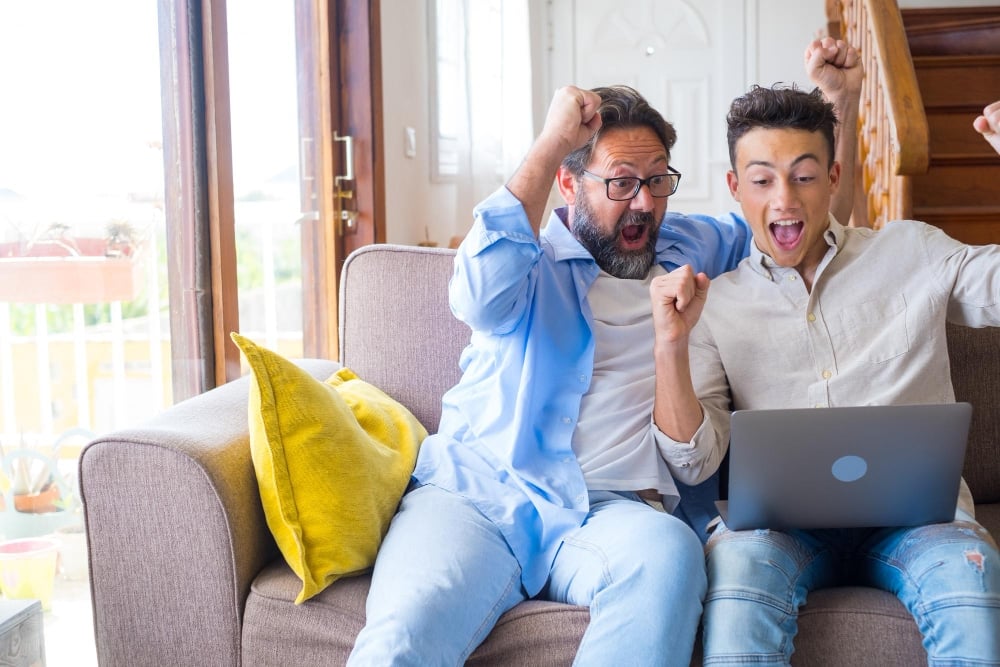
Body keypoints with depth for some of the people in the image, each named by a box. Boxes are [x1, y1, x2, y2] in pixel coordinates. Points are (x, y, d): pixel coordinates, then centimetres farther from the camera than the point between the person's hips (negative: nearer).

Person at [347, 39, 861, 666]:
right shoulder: (532, 256, 7)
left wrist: (837, 101, 18)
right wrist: (552, 140, -11)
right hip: (476, 493, -3)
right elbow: (480, 293, -18)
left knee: (667, 551, -35)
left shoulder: (690, 249, 21)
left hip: (610, 512, 3)